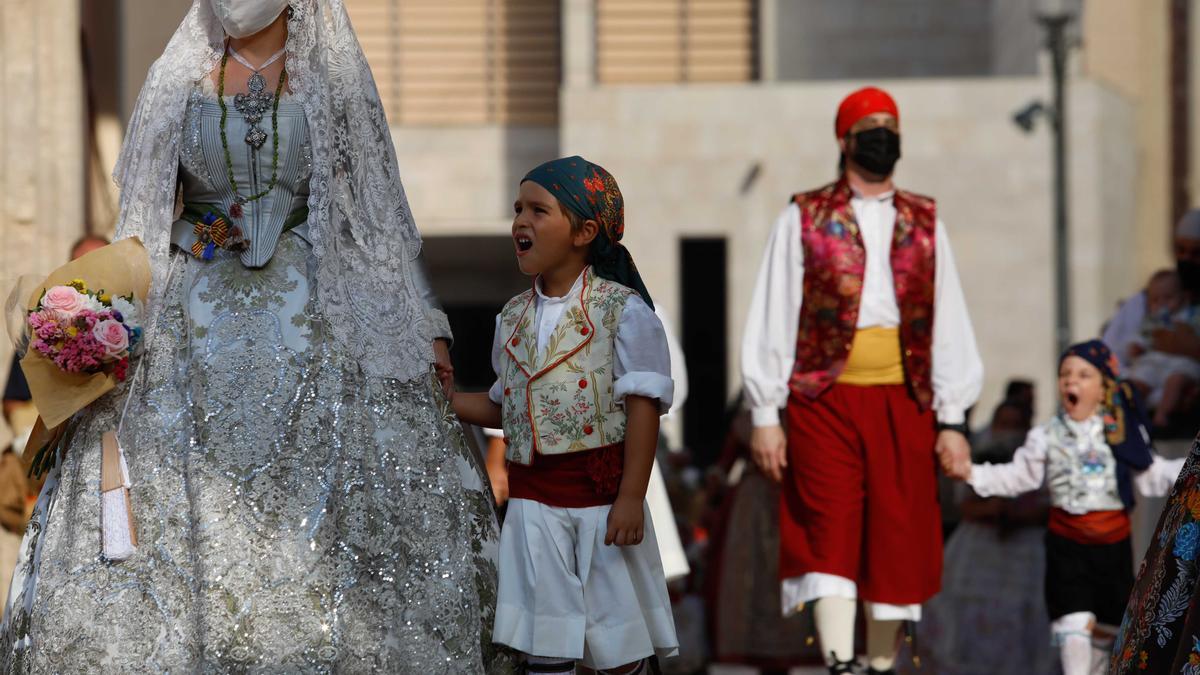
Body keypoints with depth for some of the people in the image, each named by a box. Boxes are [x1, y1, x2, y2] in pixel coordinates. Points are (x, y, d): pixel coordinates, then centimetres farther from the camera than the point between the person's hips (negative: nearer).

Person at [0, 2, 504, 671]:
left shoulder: (332, 78, 4)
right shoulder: (180, 78, 9)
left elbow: (381, 208, 6)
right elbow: (144, 212, 12)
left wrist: (427, 324, 1)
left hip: (314, 313, -1)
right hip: (200, 320, 2)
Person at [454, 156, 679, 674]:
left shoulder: (622, 310, -6)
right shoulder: (513, 318, 11)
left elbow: (643, 406, -10)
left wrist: (631, 497, -16)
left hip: (602, 495, -4)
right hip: (534, 497, 5)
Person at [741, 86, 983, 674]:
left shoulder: (923, 224, 13)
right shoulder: (804, 219, 5)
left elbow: (949, 324, 11)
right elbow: (772, 320, 4)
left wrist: (952, 420, 4)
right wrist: (765, 413, -2)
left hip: (903, 402, 3)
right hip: (825, 398, -3)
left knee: (897, 537, 4)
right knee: (831, 531, -13)